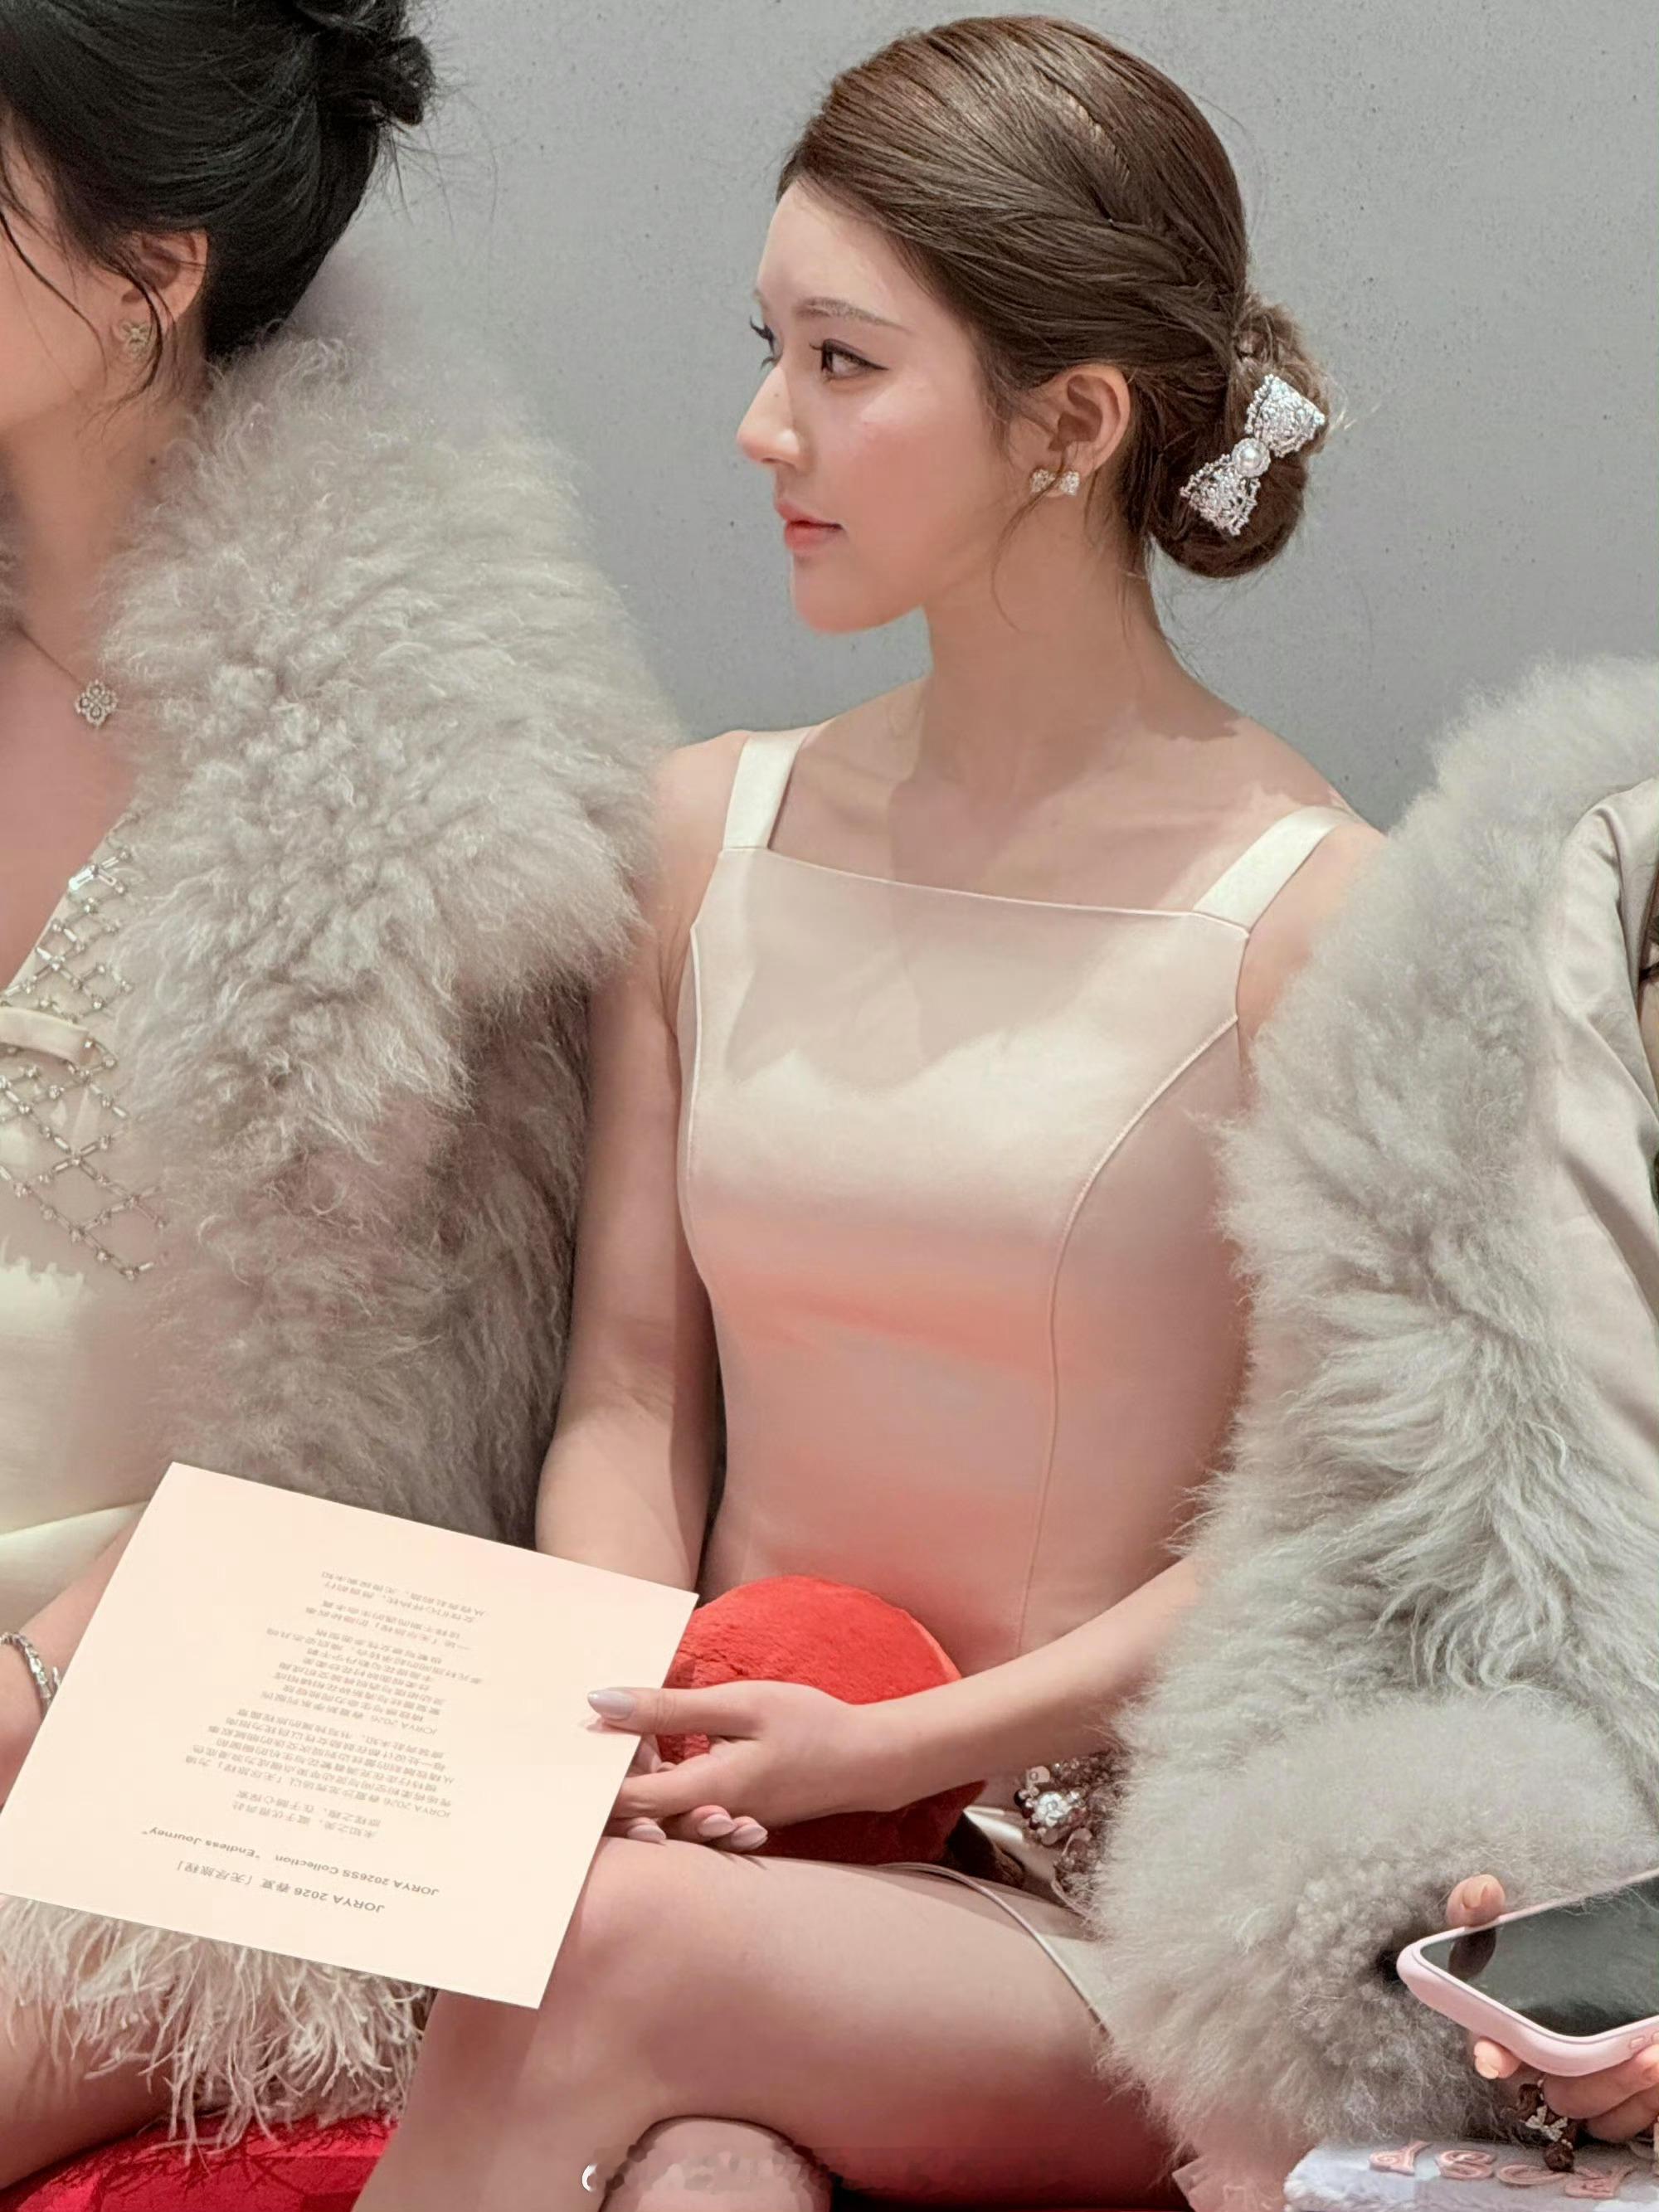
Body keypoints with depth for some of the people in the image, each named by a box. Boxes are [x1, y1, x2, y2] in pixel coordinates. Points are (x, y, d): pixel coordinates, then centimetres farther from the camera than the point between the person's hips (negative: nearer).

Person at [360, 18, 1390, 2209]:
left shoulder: (1308, 917, -7)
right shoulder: (707, 834, 9)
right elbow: (632, 1378, 10)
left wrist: (893, 1749, -14)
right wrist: (624, 1723, -8)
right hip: (734, 1826, 3)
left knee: (615, 1955, -32)